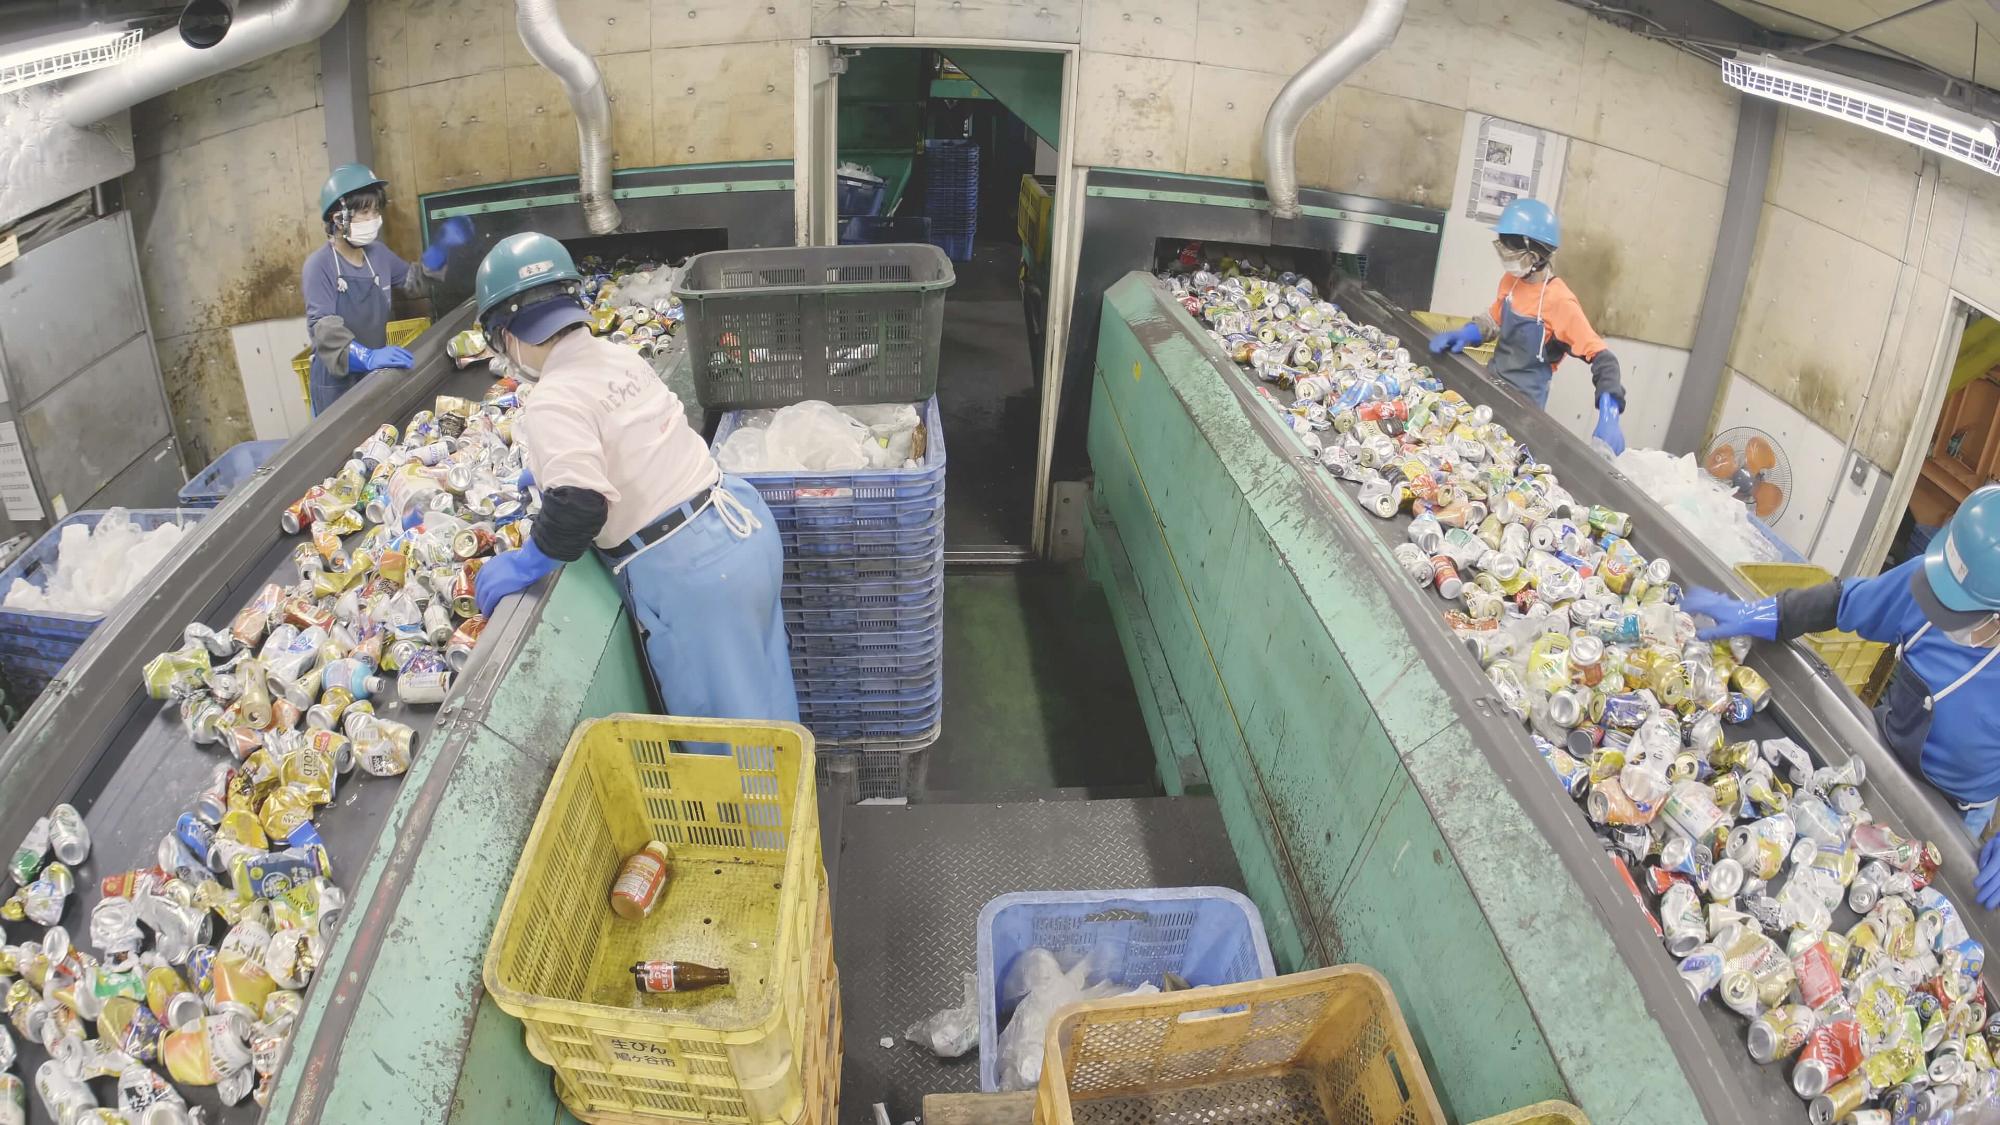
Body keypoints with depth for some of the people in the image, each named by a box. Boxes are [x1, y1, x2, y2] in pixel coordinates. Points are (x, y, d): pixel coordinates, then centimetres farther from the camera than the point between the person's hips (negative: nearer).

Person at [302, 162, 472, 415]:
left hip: (377, 375, 6)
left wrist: (440, 248, 4)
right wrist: (367, 357, -45)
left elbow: (414, 283, 19)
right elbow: (323, 328, -28)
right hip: (337, 381, -6)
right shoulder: (320, 265, -18)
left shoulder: (378, 254, 2)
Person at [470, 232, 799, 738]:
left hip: (688, 572, -9)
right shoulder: (621, 356, 8)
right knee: (765, 703, 24)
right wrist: (551, 467, 38)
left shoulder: (553, 402, -16)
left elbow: (580, 504, -29)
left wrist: (527, 563, -13)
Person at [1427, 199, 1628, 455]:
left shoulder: (1559, 301, -23)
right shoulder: (1511, 281, -2)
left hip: (1524, 403, -7)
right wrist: (1464, 334, -7)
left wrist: (1609, 416, -38)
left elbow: (1600, 356, -24)